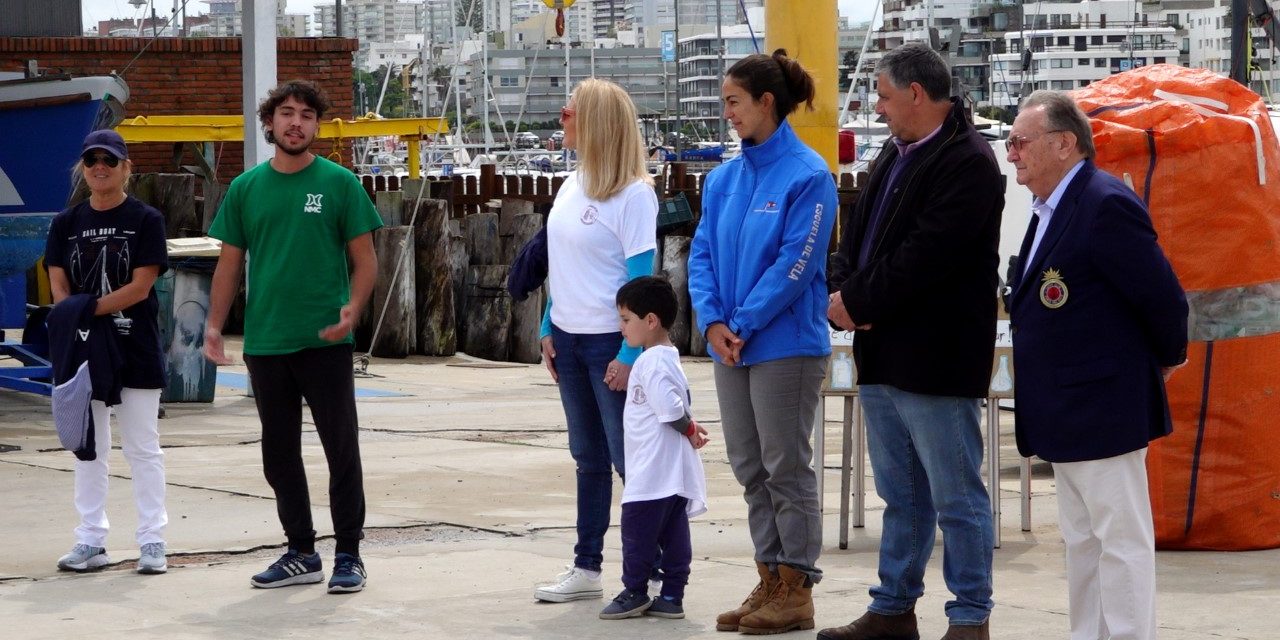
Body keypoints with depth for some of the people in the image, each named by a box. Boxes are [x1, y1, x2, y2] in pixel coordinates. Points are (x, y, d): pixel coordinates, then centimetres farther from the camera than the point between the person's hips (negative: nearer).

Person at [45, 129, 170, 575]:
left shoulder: (146, 220, -4)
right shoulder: (67, 223, 8)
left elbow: (140, 287, -11)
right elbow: (59, 286, 4)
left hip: (136, 353, -4)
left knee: (143, 449, 0)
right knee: (87, 448, 8)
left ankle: (152, 541, 4)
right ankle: (91, 541, 13)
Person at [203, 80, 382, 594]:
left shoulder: (339, 184, 0)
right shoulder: (246, 188, 8)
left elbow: (364, 260, 0)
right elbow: (230, 263, 11)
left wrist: (353, 309, -17)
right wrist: (214, 325, 0)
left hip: (324, 340, -4)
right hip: (264, 341, 4)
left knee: (342, 449, -1)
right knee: (279, 454, 10)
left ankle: (349, 555, 8)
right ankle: (301, 554, 21)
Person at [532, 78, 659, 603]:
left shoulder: (634, 194, -15)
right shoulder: (571, 186, 9)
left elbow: (641, 278, -16)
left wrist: (630, 353, -19)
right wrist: (549, 330, 12)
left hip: (611, 341, -8)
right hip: (569, 338, 8)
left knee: (629, 460, -3)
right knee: (588, 458, 15)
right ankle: (586, 569, 23)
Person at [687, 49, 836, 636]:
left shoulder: (806, 175, -12)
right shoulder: (724, 179, 10)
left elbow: (796, 262, -17)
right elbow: (703, 253, 8)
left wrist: (744, 324, -16)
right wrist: (712, 321, -7)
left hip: (785, 344, -7)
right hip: (730, 345, 7)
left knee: (787, 468, -1)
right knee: (750, 469, 11)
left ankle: (797, 591, 7)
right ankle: (770, 582, 20)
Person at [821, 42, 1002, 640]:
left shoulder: (968, 164, -15)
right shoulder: (896, 155, 15)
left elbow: (924, 257, -22)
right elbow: (858, 233, 16)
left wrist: (859, 302, -13)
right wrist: (845, 294, -3)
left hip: (934, 360, -9)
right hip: (882, 356, 10)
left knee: (956, 496, -2)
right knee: (901, 495, 18)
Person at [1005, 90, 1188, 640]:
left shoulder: (1106, 205, -18)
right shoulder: (1051, 209, 12)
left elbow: (1162, 296, -17)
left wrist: (1167, 358, -1)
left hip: (1101, 408, -10)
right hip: (1066, 413, 10)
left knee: (1121, 540, -4)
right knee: (1082, 542, 16)